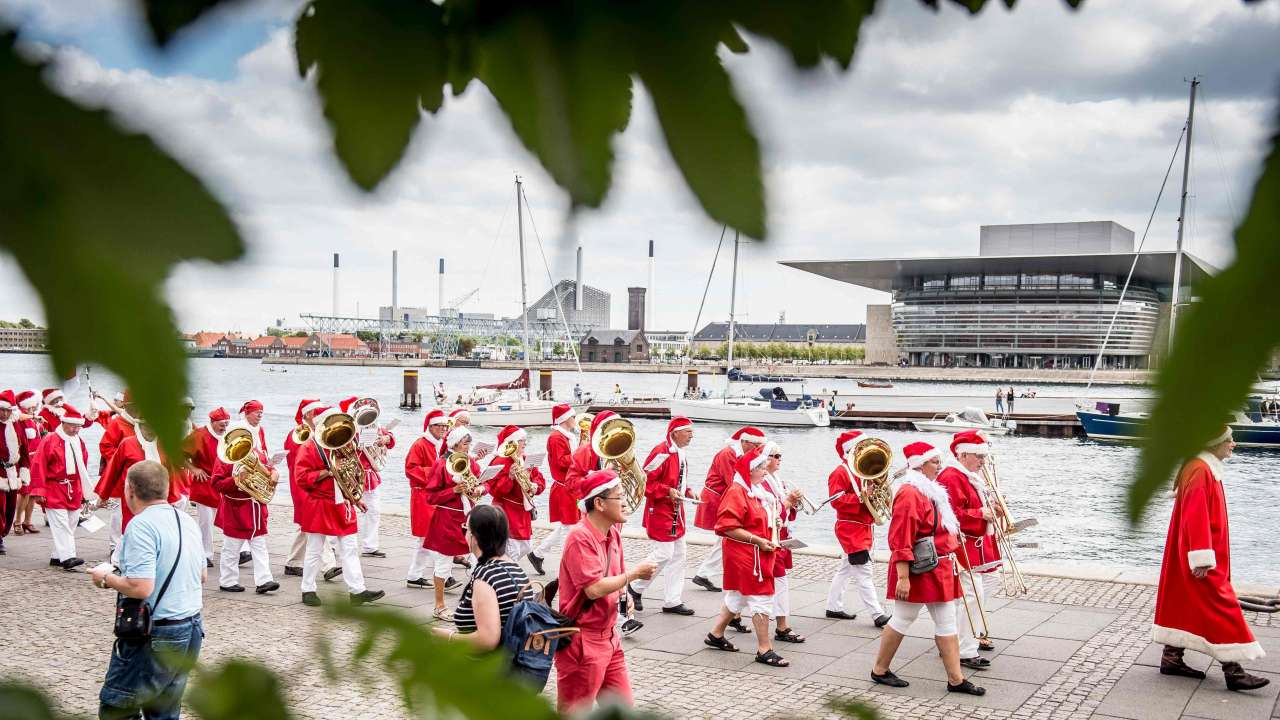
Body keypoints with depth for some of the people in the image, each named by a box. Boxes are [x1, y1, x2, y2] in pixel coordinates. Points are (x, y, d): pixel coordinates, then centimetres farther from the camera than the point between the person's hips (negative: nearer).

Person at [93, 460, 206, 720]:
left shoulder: (141, 525, -17)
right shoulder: (187, 521, 8)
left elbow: (141, 588, -24)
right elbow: (201, 575, 17)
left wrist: (106, 578, -8)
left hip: (156, 637, -8)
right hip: (192, 629, 8)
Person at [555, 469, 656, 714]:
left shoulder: (613, 535, 7)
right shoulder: (580, 537, -19)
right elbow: (594, 589, -26)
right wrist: (635, 573, -16)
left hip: (608, 637, 8)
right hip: (582, 641, -8)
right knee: (574, 712, 3)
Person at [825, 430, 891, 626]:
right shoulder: (840, 473, -12)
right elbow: (836, 500, -22)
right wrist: (860, 497, -29)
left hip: (864, 527, 10)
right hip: (850, 528, -10)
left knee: (846, 569, 16)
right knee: (863, 572, -9)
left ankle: (833, 607, 25)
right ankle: (877, 614, -10)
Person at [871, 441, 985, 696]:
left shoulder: (931, 491, 11)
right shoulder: (910, 493, -19)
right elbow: (901, 540, -24)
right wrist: (903, 577, -26)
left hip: (939, 570, 9)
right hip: (919, 570, -9)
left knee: (946, 622, 9)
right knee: (903, 620, 4)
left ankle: (956, 679, 14)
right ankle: (879, 670, 18)